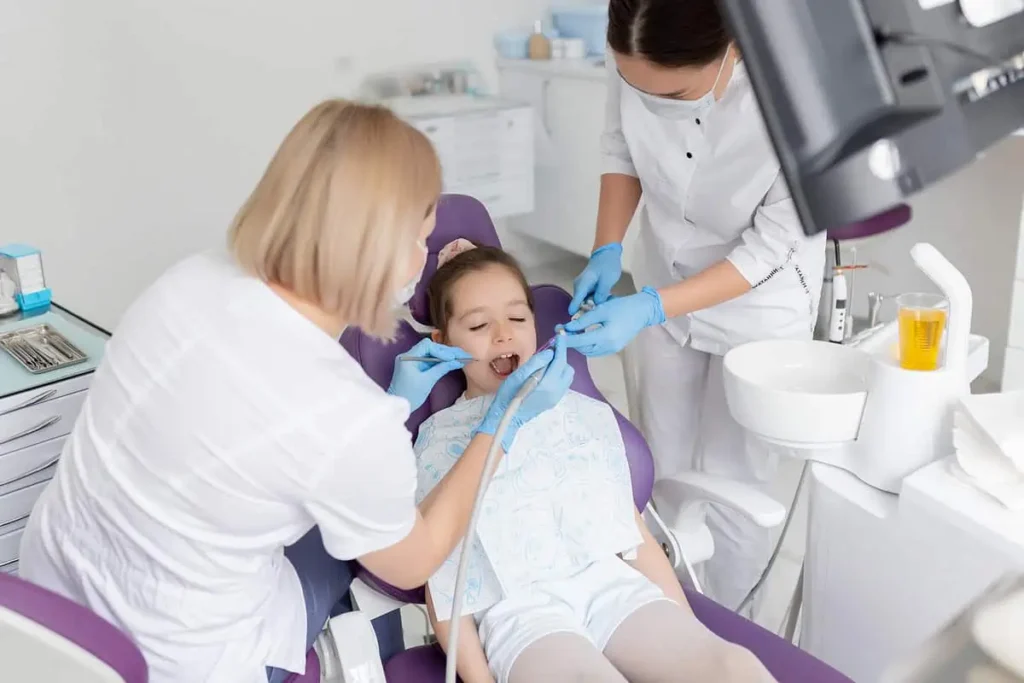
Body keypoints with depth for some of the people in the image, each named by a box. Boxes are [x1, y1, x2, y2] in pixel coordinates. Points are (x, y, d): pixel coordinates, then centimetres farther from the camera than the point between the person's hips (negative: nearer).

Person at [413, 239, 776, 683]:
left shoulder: (587, 414, 15)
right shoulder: (439, 442, 6)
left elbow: (634, 533, 15)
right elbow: (442, 586, 5)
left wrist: (691, 636, 10)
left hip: (612, 585, 3)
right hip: (519, 612, -3)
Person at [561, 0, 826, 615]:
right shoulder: (638, 60, -24)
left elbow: (769, 247, -23)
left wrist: (650, 309, -29)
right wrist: (607, 253, -14)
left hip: (759, 304, -3)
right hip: (662, 290, 4)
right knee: (661, 472, 14)